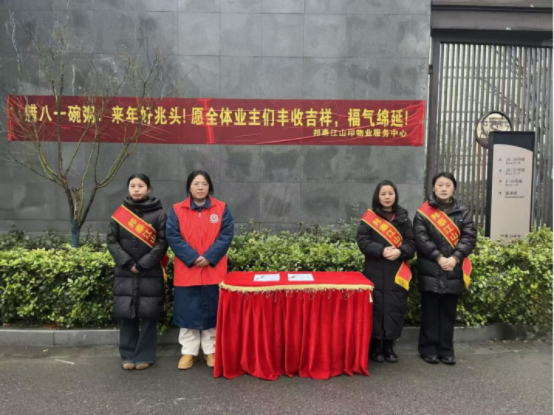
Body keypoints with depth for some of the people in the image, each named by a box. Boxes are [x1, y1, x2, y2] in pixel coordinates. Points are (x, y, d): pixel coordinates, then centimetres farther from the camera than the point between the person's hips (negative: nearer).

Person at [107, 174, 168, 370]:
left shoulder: (158, 214, -1)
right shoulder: (120, 213, 6)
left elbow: (162, 243, -5)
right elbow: (112, 241, 3)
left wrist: (142, 265, -12)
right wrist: (128, 263, -9)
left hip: (150, 273, -2)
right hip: (125, 273, 2)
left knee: (148, 315, 1)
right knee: (126, 314, 6)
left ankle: (145, 356, 14)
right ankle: (128, 355, 19)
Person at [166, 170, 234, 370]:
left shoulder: (221, 209, 2)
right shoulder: (177, 210, 2)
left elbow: (226, 236, -4)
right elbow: (173, 237, -5)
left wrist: (209, 257, -15)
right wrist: (193, 258, -15)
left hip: (214, 270, 0)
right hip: (186, 271, 0)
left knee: (212, 311, 8)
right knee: (188, 311, 8)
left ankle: (211, 351, 22)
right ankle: (189, 352, 21)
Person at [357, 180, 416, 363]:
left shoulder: (403, 218, 9)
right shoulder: (369, 217, 2)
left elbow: (412, 243, 5)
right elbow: (363, 241, -5)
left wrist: (400, 251, -15)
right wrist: (382, 250, -19)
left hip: (397, 273, 2)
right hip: (375, 272, -2)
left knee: (395, 307, 3)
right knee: (377, 307, 0)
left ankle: (389, 346, 16)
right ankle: (375, 346, 12)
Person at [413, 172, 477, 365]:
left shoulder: (463, 212, 9)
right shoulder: (423, 212, 1)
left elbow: (470, 237, 0)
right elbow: (421, 238, -8)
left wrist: (455, 258, -14)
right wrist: (438, 257, -17)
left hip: (454, 270, 3)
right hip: (430, 270, -2)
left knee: (449, 312, 10)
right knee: (430, 311, 5)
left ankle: (446, 349, 20)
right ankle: (428, 348, 15)